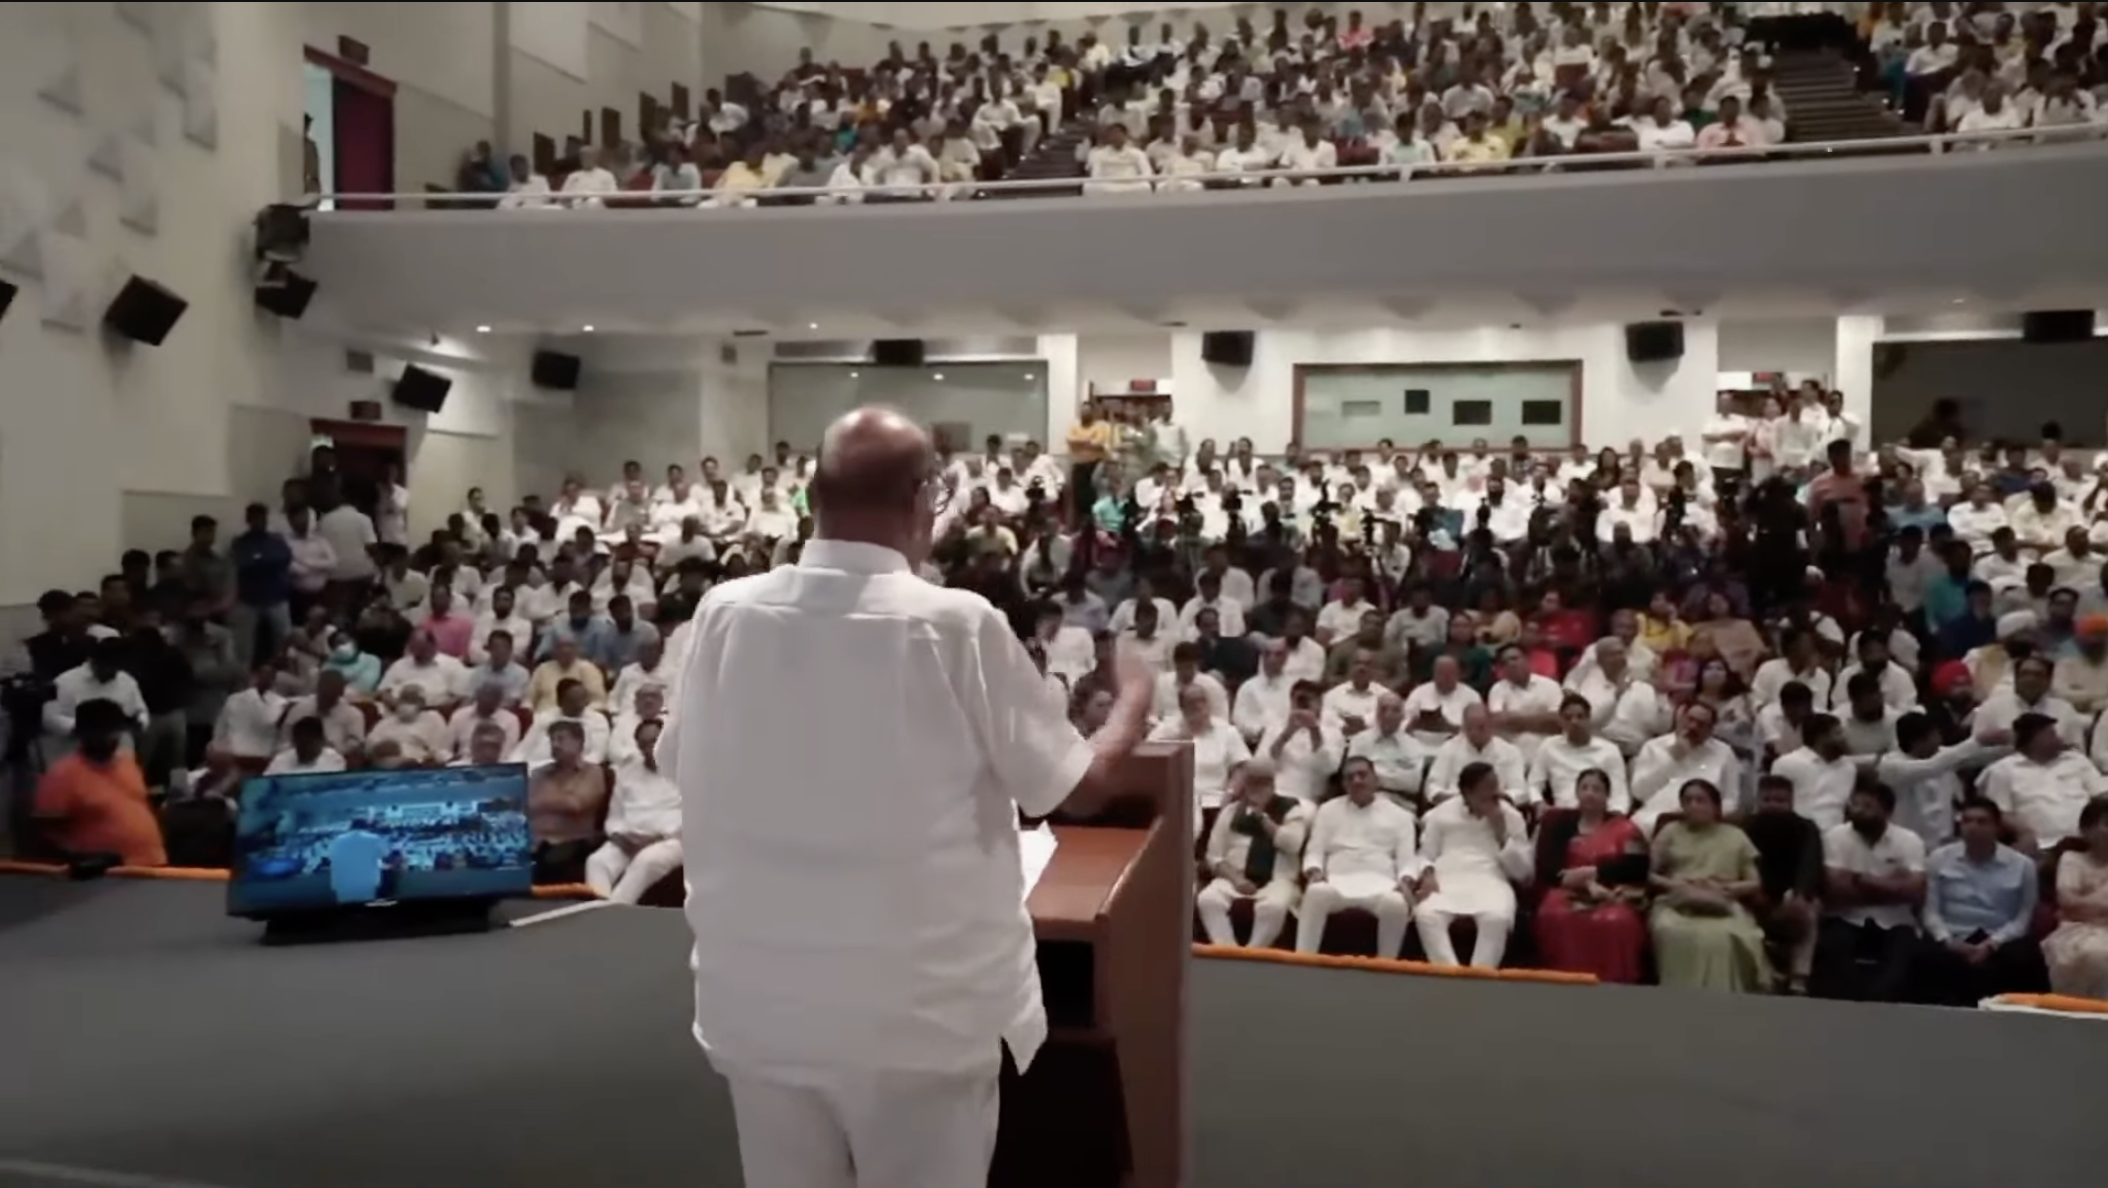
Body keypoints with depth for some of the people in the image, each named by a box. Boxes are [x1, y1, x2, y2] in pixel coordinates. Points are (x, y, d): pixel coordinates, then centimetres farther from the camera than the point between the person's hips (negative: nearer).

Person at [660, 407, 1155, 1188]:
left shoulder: (725, 614, -7)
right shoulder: (957, 625, -17)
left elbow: (686, 771, 9)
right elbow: (1080, 787, -6)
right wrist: (1134, 697, 12)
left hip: (757, 999, 3)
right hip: (919, 1007, -3)